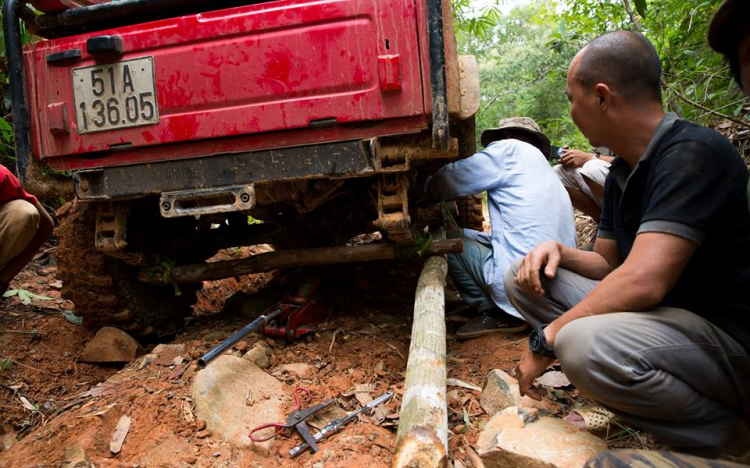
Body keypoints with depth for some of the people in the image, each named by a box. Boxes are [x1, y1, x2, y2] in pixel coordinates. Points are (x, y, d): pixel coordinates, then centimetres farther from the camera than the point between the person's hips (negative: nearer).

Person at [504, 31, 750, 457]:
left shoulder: (692, 154, -21)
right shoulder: (623, 171, 7)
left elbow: (643, 281, -30)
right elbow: (608, 265, 15)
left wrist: (546, 340, -21)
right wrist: (559, 252, -7)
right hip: (657, 314, 8)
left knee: (585, 343, -36)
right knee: (526, 277, 1)